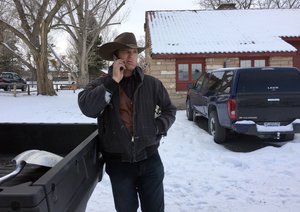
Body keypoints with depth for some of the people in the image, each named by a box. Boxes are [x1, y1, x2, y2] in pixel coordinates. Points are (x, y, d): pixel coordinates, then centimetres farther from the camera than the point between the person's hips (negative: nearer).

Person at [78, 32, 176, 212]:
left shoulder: (152, 84, 1)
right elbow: (87, 108, -21)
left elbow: (169, 110, 10)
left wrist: (158, 127, -8)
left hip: (149, 159, 1)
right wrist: (113, 81, -21)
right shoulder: (101, 85, -3)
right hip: (119, 163, 0)